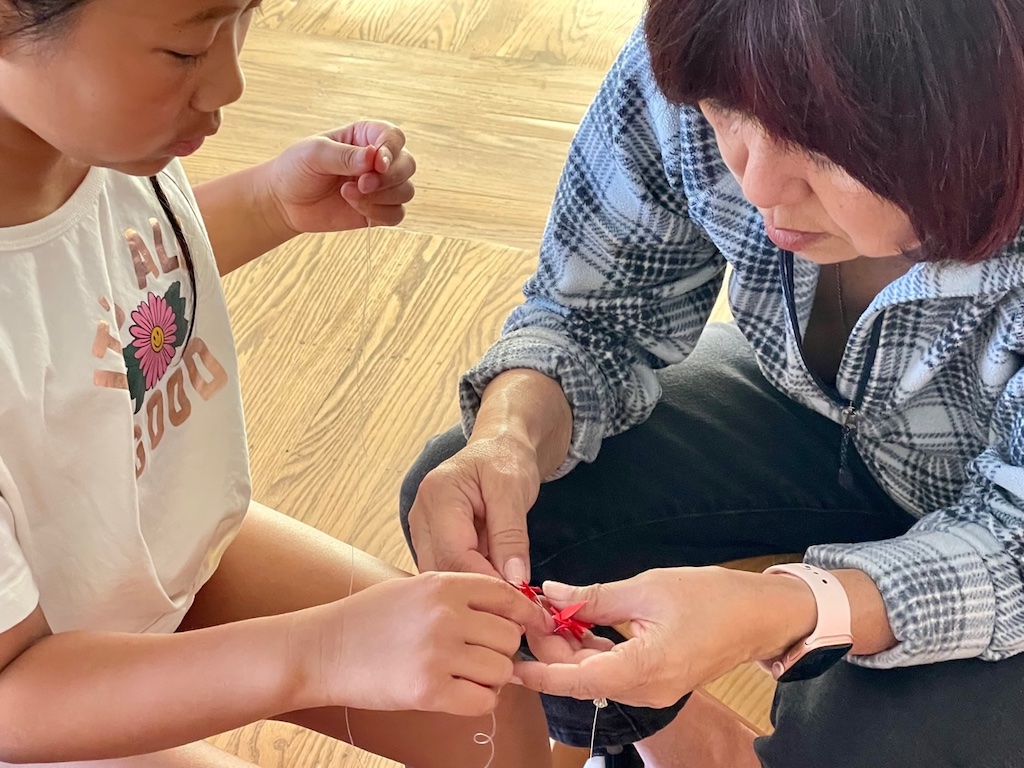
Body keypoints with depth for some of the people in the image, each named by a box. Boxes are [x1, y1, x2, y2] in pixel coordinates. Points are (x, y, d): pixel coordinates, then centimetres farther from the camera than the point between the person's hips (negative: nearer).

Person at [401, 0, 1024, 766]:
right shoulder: (691, 72, -28)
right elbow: (592, 321, -13)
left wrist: (784, 613, -46)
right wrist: (508, 439, -35)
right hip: (811, 414, 4)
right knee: (455, 494, -12)